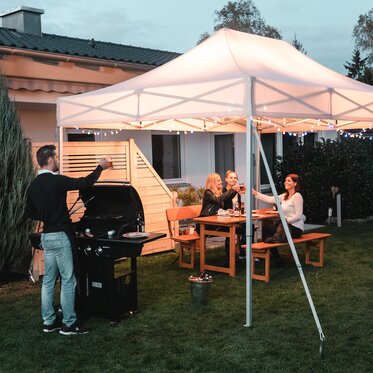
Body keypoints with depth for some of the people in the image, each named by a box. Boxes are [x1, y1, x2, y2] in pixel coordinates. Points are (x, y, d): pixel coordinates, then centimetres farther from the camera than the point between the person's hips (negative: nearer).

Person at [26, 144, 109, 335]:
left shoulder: (33, 185, 8)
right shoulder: (56, 181, -17)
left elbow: (30, 212, 16)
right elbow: (84, 183, -15)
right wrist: (100, 167, -2)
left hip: (46, 236, 9)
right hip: (60, 236, -9)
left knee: (49, 279, 12)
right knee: (68, 280, -2)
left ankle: (49, 322, 19)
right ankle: (69, 324, 3)